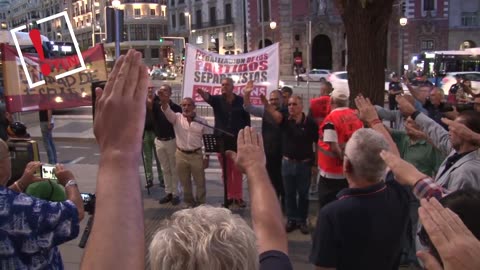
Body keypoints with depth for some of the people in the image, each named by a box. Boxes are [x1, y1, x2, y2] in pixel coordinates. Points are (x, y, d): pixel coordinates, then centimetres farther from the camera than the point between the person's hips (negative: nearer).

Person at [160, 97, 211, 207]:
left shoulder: (202, 121, -2)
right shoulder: (177, 118, -1)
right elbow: (167, 111, -21)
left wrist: (207, 157, 1)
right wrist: (164, 101, -43)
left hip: (196, 155, -1)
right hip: (181, 155, 1)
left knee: (200, 182, 7)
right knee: (185, 183, 13)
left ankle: (201, 204, 23)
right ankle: (189, 203, 30)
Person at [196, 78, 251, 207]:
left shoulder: (241, 101, -1)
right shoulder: (217, 99, 1)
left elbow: (247, 120, 3)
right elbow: (209, 98, -23)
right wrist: (203, 94, -46)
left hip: (237, 141, -1)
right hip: (221, 140, 2)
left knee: (237, 170, 5)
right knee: (226, 171, 10)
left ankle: (238, 196, 15)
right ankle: (229, 196, 20)